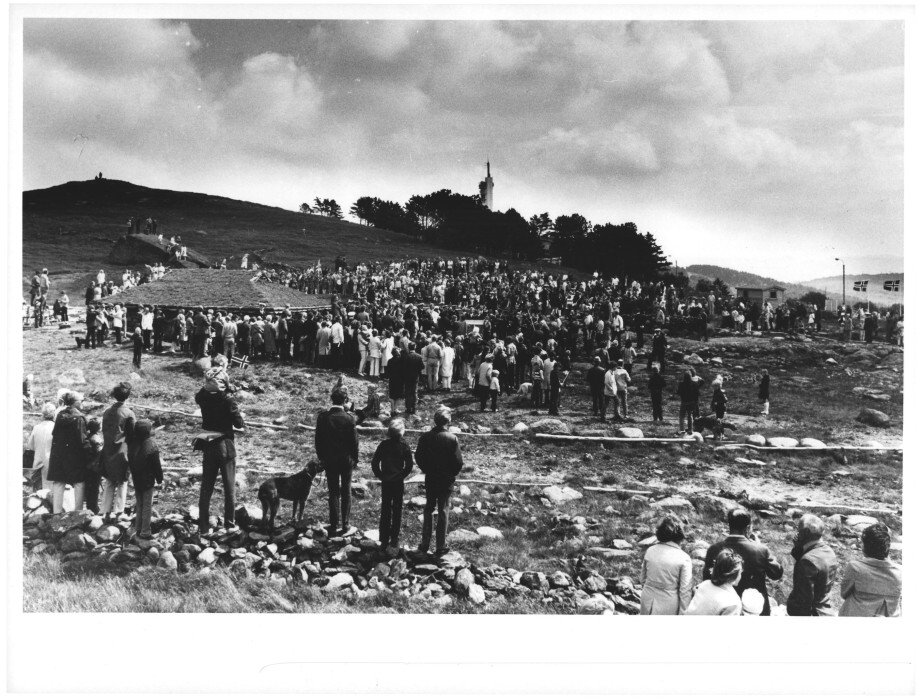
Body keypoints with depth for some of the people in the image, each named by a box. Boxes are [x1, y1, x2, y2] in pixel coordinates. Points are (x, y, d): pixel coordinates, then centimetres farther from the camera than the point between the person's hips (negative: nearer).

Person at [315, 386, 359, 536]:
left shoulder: (323, 416, -10)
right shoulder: (349, 418, -15)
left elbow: (318, 439, -2)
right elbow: (354, 441, -9)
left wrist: (321, 457, 10)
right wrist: (355, 459, 5)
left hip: (329, 460, 1)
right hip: (347, 460, -1)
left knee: (333, 492, 9)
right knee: (346, 491, 13)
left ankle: (333, 526, 9)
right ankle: (345, 524, 18)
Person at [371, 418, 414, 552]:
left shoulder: (383, 445, -5)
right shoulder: (404, 445, -9)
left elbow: (374, 463, -6)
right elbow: (409, 465, -11)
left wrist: (380, 476, 4)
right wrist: (402, 475, 3)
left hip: (385, 482, 2)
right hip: (398, 482, -2)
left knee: (385, 511, 12)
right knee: (397, 511, 8)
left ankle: (384, 540, 14)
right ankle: (394, 541, 10)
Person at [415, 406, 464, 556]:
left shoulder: (425, 437, -8)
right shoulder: (452, 439, -16)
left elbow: (418, 457, -3)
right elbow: (458, 461, -13)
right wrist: (453, 474, 4)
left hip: (430, 479, 2)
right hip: (447, 480, -2)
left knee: (428, 510, 15)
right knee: (443, 511, 8)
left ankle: (425, 544, 19)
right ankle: (440, 546, 13)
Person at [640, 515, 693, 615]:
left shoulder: (650, 551, -4)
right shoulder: (684, 558, -14)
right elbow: (685, 590, -13)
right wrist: (683, 613, -5)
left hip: (648, 605, 4)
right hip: (668, 609, -4)